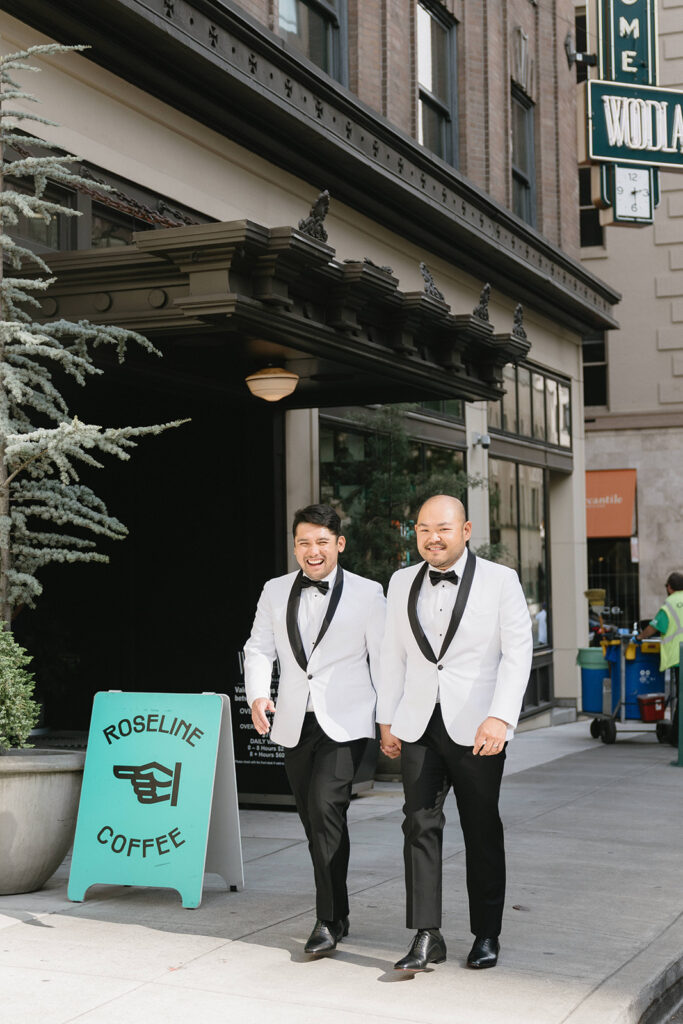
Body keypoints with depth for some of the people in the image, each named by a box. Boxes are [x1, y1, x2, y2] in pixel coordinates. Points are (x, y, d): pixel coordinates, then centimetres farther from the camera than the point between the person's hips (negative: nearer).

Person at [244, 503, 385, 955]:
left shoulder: (368, 593, 0)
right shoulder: (275, 592, 10)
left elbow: (384, 659, 2)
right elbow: (259, 649, 10)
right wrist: (258, 695, -9)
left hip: (345, 723, -4)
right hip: (295, 724, 4)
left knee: (325, 807, -20)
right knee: (314, 818, 9)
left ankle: (329, 919, -11)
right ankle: (337, 912, 25)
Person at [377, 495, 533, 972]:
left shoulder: (501, 581, -3)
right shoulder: (402, 583, 9)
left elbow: (518, 652, -8)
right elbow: (393, 655, 14)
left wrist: (500, 718, -18)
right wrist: (387, 720, 10)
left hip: (476, 729, -3)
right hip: (418, 726, 3)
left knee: (482, 832, 7)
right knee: (420, 824, -5)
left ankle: (487, 934, 20)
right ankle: (427, 937, -1)